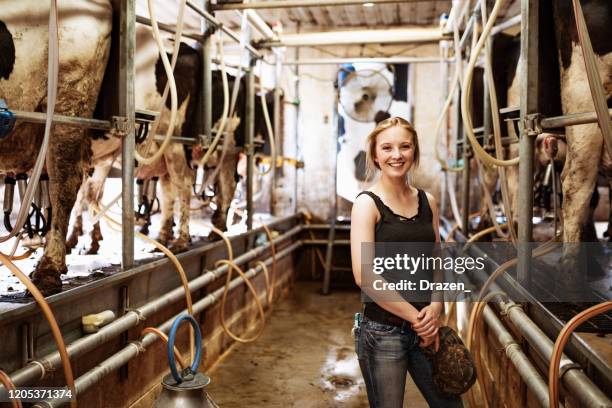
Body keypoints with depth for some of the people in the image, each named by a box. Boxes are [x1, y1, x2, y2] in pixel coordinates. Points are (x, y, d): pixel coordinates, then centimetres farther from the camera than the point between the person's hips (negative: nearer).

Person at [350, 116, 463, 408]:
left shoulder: (427, 202, 7)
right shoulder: (367, 204, -10)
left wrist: (435, 308, -6)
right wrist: (415, 317, -15)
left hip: (426, 328, 5)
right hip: (383, 331, -5)